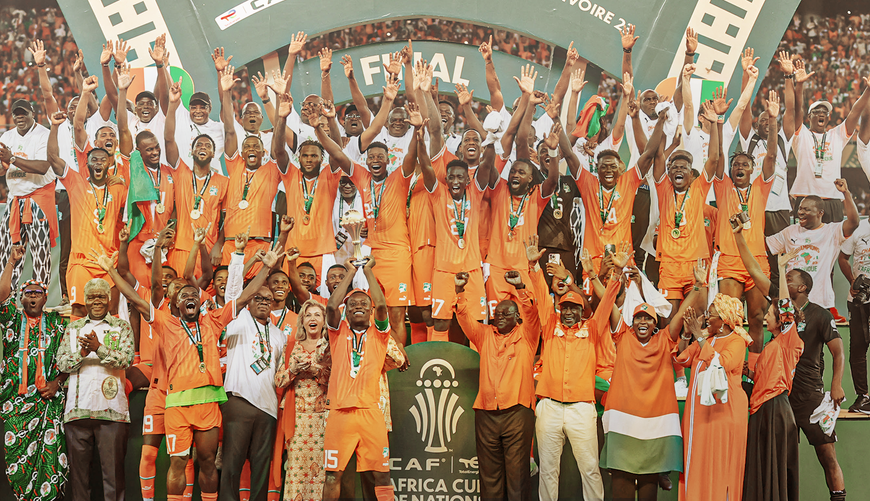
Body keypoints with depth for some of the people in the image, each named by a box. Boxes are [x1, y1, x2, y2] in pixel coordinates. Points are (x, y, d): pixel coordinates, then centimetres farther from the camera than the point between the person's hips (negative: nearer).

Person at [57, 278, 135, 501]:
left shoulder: (122, 326, 10)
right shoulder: (73, 328, 17)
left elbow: (126, 359, -4)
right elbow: (62, 363, 7)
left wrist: (99, 348, -17)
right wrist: (82, 352, -11)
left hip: (111, 407, -2)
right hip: (78, 406, 2)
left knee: (113, 466, -2)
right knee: (78, 466, 5)